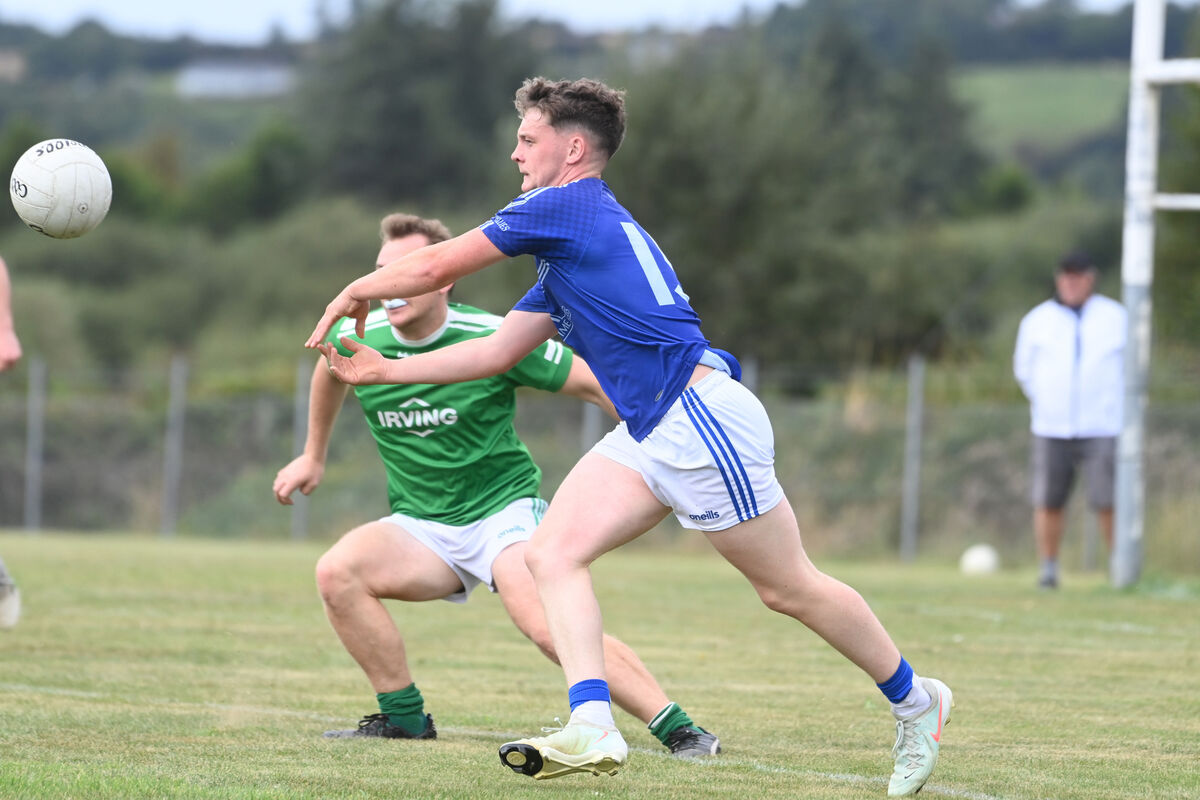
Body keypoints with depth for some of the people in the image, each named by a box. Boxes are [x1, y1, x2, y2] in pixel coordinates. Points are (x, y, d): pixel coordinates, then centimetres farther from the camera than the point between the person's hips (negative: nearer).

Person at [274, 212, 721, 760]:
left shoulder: (492, 339, -16)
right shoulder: (359, 339, -5)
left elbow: (589, 382, -5)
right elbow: (330, 368, 22)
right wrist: (314, 456, 31)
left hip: (504, 510, -4)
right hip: (419, 526, 4)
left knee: (552, 627, -28)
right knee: (338, 572, -23)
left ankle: (679, 730, -20)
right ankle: (404, 719, -6)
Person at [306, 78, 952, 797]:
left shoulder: (566, 206, -8)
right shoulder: (566, 244, 22)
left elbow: (437, 266, -4)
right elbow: (498, 351, 24)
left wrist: (355, 293, 12)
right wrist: (385, 369, 24)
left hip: (700, 413, -10)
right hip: (650, 433, 10)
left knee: (789, 588, 1)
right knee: (553, 551, -6)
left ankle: (915, 702, 18)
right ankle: (593, 729, -18)